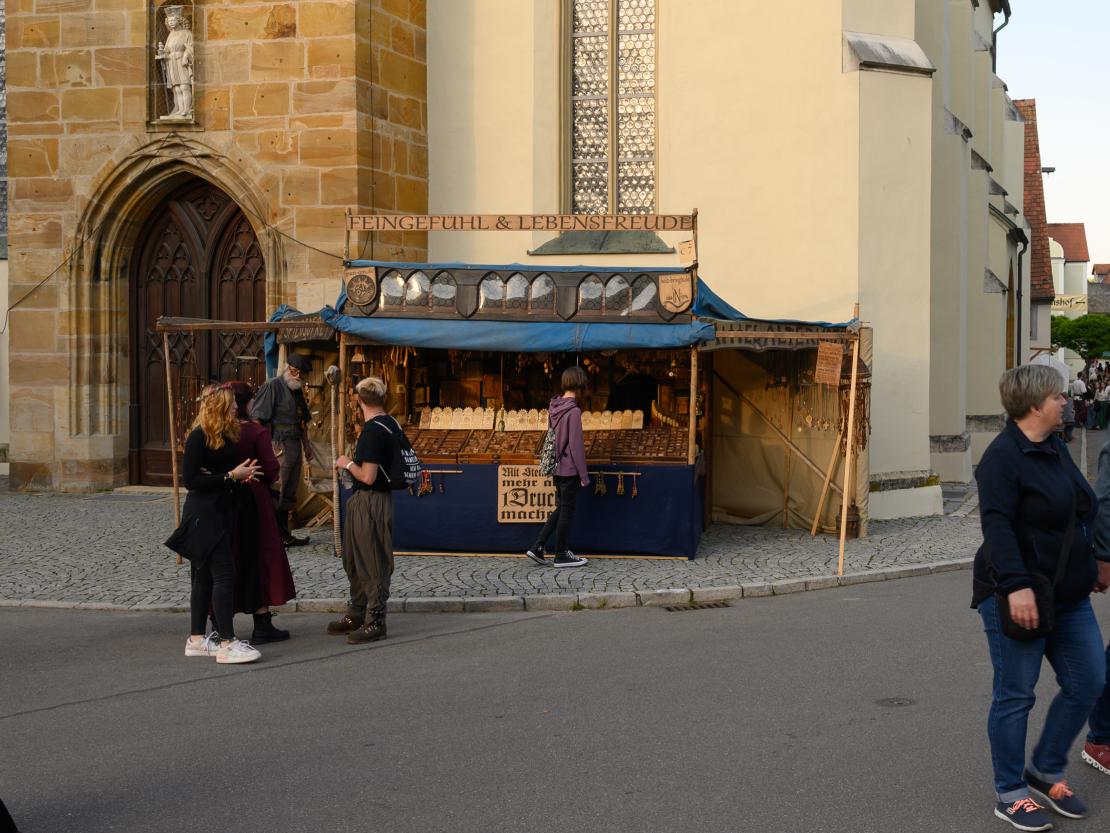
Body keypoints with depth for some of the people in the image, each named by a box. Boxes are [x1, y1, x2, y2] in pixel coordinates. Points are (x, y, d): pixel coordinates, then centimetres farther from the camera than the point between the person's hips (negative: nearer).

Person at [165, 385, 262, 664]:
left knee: (205, 576, 12)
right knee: (224, 573, -13)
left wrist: (242, 475, 0)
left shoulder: (228, 436, 12)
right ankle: (227, 643, -13)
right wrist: (230, 476, -17)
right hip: (203, 515, -9)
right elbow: (189, 480, -17)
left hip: (222, 514, 9)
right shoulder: (199, 437, -13)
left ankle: (196, 640, 18)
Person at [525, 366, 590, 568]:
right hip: (570, 468, -7)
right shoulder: (573, 411, -19)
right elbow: (576, 445, -19)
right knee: (567, 510, 5)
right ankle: (561, 555, 14)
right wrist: (584, 475, -12)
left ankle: (538, 547, 14)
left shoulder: (554, 407, 4)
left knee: (561, 508, 18)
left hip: (557, 466, 7)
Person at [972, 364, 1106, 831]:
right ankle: (1010, 795, 13)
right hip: (1018, 597, -9)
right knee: (1015, 695, 0)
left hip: (1068, 596, 9)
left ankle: (1045, 771, 26)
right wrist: (1016, 586, -32)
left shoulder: (1054, 448, 12)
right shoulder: (1003, 456, -16)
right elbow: (997, 525, -25)